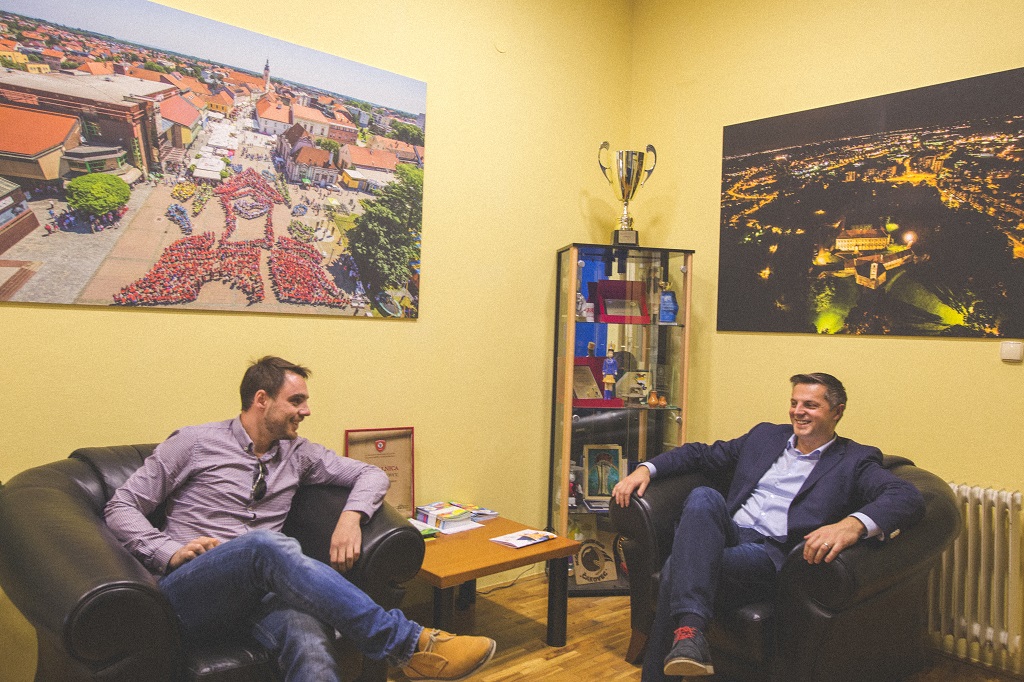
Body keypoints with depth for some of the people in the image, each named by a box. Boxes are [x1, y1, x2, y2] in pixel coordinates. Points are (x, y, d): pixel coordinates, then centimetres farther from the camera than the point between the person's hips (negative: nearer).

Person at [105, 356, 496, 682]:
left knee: (311, 641, -37)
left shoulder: (296, 454, 17)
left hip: (257, 591, 3)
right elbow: (121, 508, 6)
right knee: (266, 543, -38)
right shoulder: (194, 443, 6)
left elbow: (371, 474, 17)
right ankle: (407, 644, -36)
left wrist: (352, 516, -5)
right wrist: (170, 552, -12)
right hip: (188, 590, -3)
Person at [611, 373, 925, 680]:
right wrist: (646, 468, 9)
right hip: (730, 536, 5)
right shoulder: (765, 435, 23)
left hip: (775, 555, -5)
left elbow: (908, 497, -10)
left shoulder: (855, 460, 8)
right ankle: (689, 629, -41)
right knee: (703, 497, -34)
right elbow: (702, 454, 25)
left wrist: (852, 525, -33)